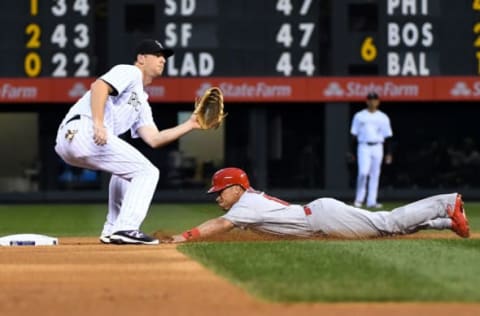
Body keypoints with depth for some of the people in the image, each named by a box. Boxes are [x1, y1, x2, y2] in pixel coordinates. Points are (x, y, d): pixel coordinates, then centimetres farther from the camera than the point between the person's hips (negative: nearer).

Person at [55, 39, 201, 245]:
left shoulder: (141, 103, 32)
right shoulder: (130, 72, 7)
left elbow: (153, 139, 20)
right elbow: (99, 86, -12)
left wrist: (190, 125, 18)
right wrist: (98, 124, -25)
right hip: (83, 130, -10)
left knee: (127, 167, 32)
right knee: (147, 172, -6)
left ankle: (112, 231, 25)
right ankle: (125, 229, -17)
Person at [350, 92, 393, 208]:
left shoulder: (383, 118, 10)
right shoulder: (359, 116, 7)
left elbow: (387, 136, 9)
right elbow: (354, 135, 7)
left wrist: (388, 153, 3)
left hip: (377, 147, 2)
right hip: (363, 147, -2)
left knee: (375, 175, 1)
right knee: (363, 172, -17)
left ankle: (371, 201, 4)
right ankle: (359, 199, -4)